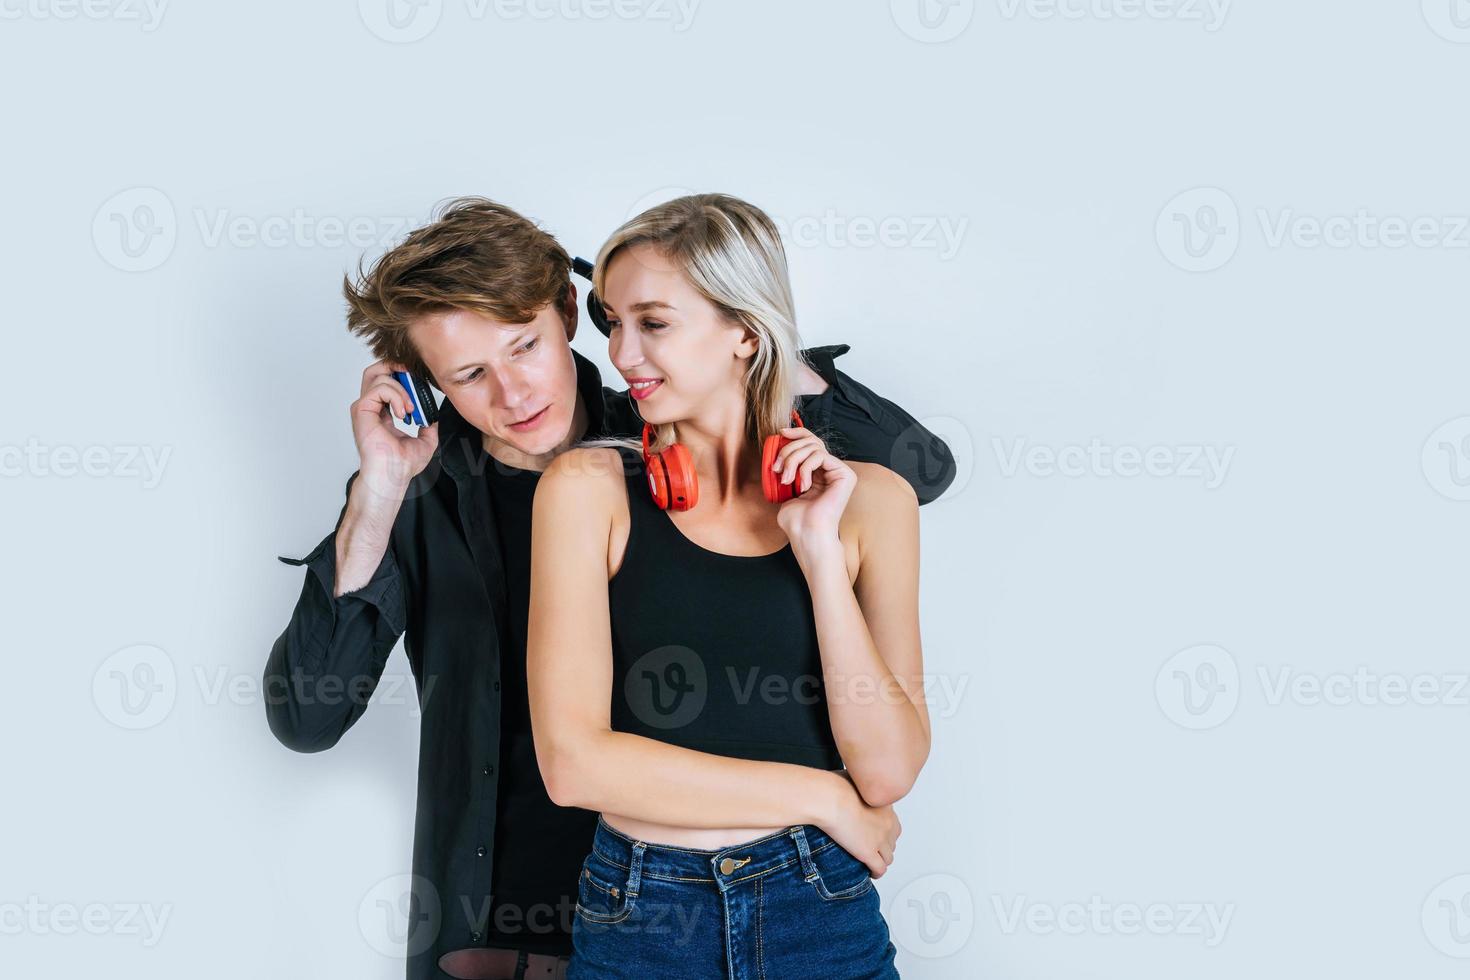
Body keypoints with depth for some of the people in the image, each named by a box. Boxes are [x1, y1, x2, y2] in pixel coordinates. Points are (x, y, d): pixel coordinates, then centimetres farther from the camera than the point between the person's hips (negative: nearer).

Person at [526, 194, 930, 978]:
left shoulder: (867, 499, -1)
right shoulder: (589, 487, -6)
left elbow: (889, 768, -7)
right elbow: (573, 760, -13)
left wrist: (820, 552, -14)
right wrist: (821, 797, -9)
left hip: (825, 915, 1)